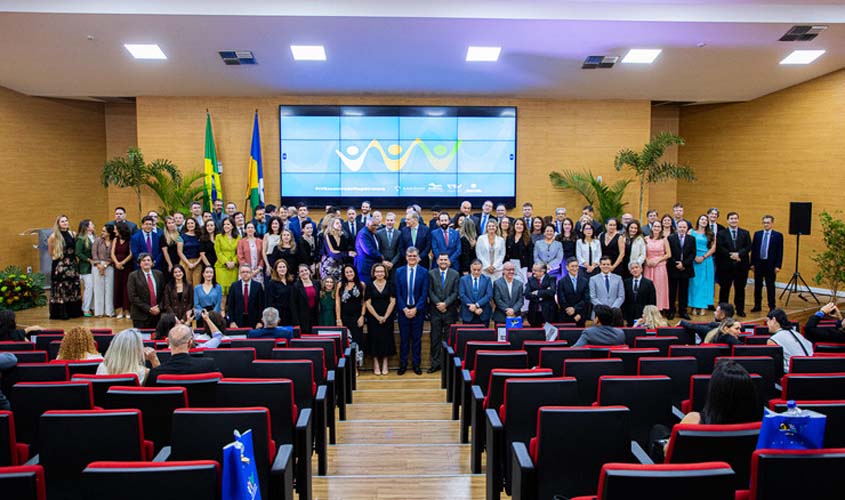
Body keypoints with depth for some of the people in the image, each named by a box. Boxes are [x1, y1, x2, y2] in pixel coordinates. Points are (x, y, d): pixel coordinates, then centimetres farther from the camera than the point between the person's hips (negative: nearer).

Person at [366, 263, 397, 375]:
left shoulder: (389, 284, 0)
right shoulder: (370, 285, -1)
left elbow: (393, 301, -2)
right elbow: (367, 303, -3)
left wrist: (385, 316, -8)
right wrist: (377, 317, -8)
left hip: (387, 317, 1)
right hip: (373, 318, 0)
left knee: (386, 338, 3)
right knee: (375, 338, 1)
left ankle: (385, 363, 12)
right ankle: (375, 363, 10)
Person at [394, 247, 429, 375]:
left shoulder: (424, 272, -1)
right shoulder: (399, 271, 2)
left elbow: (424, 294, -4)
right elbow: (398, 293, 0)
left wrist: (415, 309, -12)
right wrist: (404, 309, -9)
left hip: (418, 310, -1)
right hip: (403, 310, 1)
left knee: (417, 338, 7)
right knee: (404, 338, 6)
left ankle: (416, 364, 16)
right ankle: (403, 364, 15)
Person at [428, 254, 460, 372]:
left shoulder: (455, 274, 3)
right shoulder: (431, 273, 4)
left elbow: (455, 292, -1)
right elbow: (430, 291, 0)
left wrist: (445, 303, -12)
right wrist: (438, 304, -11)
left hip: (450, 310, 0)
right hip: (435, 310, 0)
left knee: (449, 338, 4)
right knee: (435, 338, 3)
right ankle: (435, 363, 11)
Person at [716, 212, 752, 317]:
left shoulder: (745, 233, 9)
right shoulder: (721, 234, 3)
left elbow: (748, 247, -1)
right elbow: (719, 248, -7)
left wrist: (739, 254, -17)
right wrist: (730, 255, -17)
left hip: (741, 265, 2)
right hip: (726, 266, -2)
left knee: (740, 289, 8)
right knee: (724, 289, 4)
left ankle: (740, 310, 17)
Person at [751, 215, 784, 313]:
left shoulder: (778, 235, -2)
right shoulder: (757, 234, 7)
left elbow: (780, 252, -4)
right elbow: (753, 249, 8)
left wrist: (778, 266, -9)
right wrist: (752, 263, 3)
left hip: (770, 264, -3)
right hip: (758, 263, 3)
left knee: (770, 286, 3)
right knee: (757, 286, 9)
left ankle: (772, 307, 11)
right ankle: (757, 306, 18)